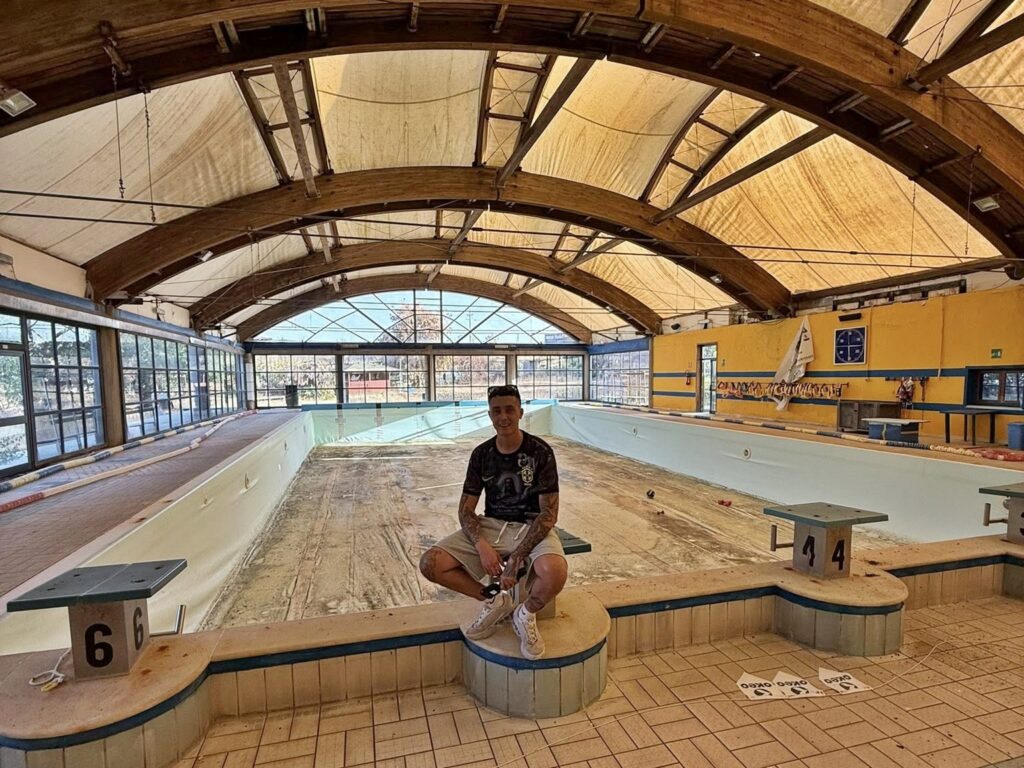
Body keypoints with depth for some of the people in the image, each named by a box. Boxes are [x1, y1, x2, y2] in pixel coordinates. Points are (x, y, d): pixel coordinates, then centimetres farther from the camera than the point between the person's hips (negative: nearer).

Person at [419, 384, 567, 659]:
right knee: (430, 564, -16)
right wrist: (482, 546, -18)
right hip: (490, 526, 4)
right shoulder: (481, 454, 1)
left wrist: (517, 558, -22)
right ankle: (495, 602, 6)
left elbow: (549, 513, -13)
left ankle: (526, 614, 0)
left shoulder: (540, 451, -10)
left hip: (532, 529, -3)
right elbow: (466, 510, 2)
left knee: (554, 574, -37)